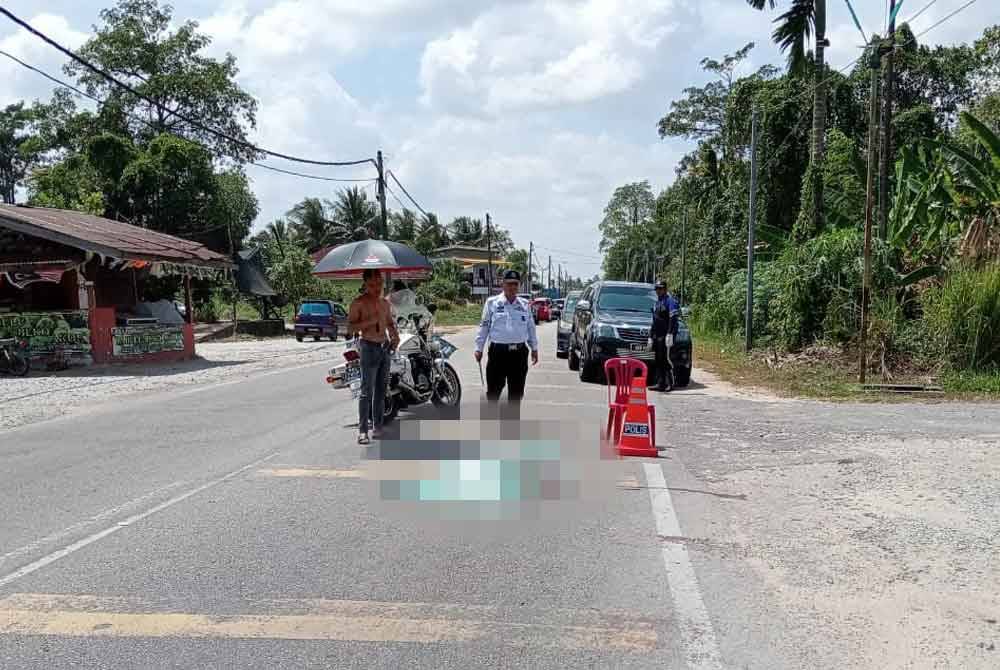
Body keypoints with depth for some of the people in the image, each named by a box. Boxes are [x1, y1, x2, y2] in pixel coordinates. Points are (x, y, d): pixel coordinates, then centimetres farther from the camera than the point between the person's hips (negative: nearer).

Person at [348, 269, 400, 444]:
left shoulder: (385, 303, 14)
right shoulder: (359, 303, -5)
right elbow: (351, 327, -11)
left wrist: (395, 335, 4)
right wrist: (370, 321, -23)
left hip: (385, 347, 6)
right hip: (369, 347, -6)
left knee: (381, 390, 8)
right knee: (367, 391, -10)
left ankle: (377, 426, 15)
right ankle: (362, 430, -8)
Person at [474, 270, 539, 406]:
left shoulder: (525, 304, 10)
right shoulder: (492, 303, 1)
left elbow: (531, 327, 16)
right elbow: (484, 327, 3)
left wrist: (534, 348, 15)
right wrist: (479, 348, 0)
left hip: (519, 353, 3)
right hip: (498, 351, -3)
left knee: (516, 391, 10)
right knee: (493, 389, 1)